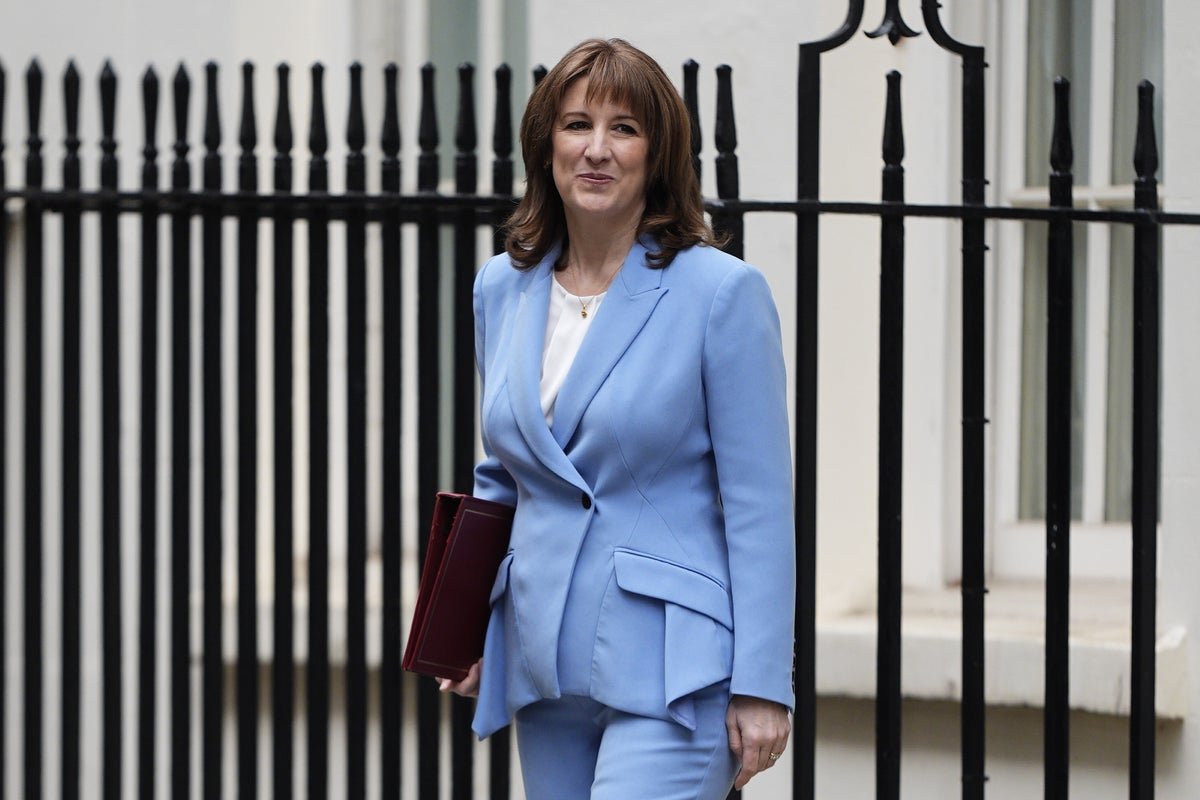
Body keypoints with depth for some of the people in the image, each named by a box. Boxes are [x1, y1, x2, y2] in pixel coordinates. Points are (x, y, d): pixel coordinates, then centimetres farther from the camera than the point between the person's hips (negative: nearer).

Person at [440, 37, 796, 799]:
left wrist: (762, 685, -12)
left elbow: (759, 506, -9)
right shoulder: (502, 288, 9)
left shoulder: (720, 292, -8)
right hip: (544, 664, 6)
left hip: (670, 673, -6)